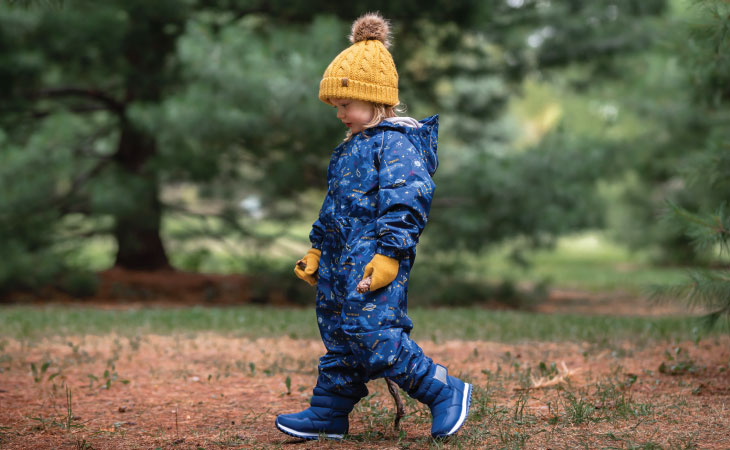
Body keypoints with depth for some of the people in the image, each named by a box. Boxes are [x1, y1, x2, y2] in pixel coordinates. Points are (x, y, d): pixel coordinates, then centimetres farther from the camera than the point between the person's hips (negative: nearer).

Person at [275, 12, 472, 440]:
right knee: (339, 337, 14)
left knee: (374, 339, -16)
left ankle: (445, 392, -6)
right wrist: (317, 249, 29)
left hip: (374, 261, -10)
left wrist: (389, 253, -26)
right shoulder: (352, 147, 20)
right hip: (342, 260, 10)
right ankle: (329, 412, 22)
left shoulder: (396, 143, -11)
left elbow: (407, 202, -20)